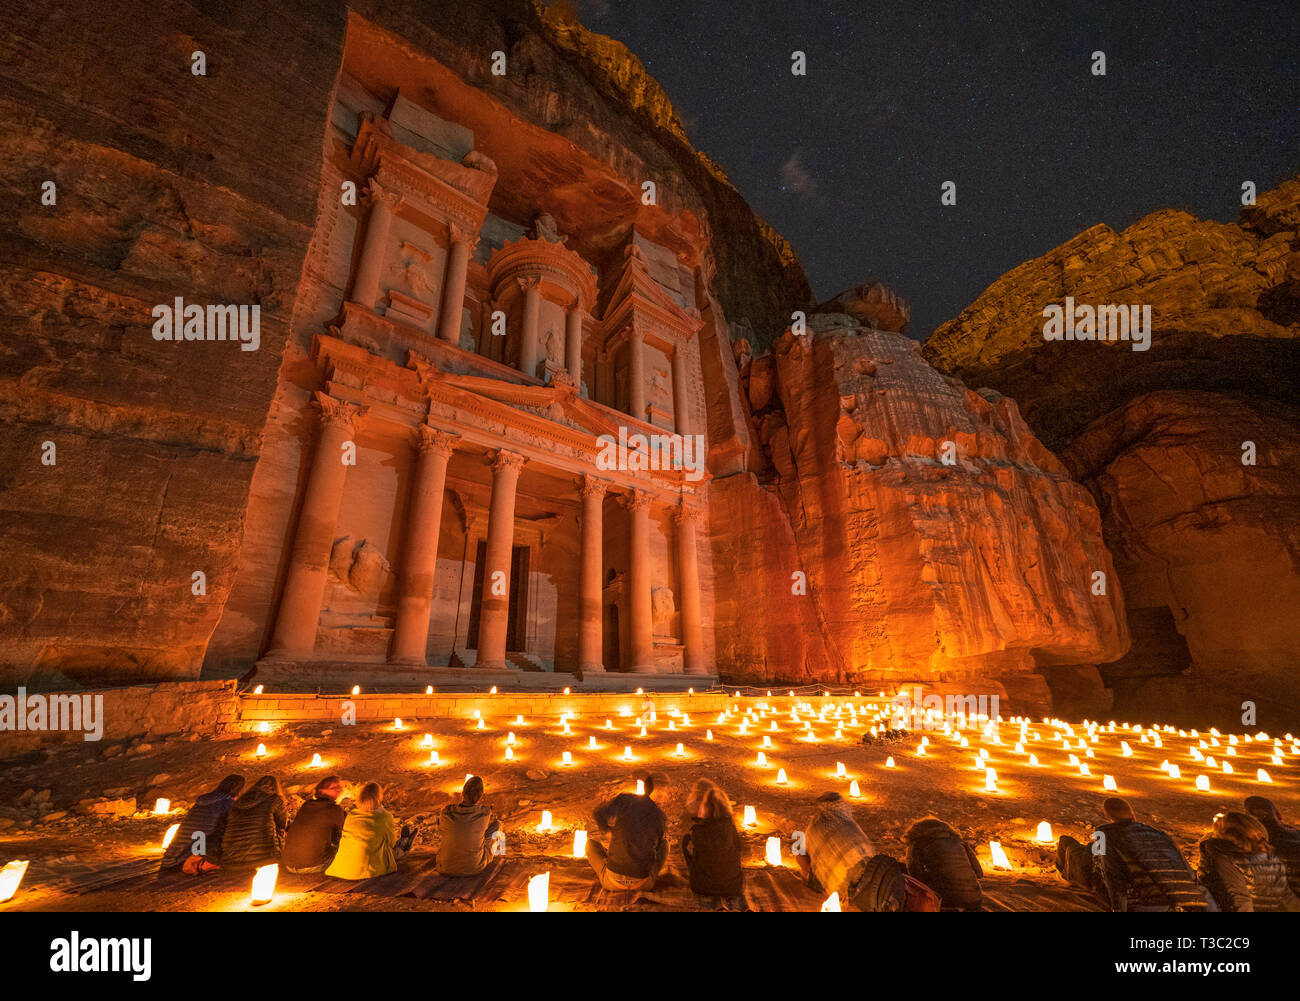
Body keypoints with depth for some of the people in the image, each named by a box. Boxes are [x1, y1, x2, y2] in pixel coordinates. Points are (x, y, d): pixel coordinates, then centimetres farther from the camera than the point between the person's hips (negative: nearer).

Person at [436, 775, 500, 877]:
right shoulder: (485, 812, -22)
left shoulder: (447, 812, -22)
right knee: (497, 823, 18)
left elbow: (441, 830, 2)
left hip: (447, 868, 2)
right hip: (476, 867, -1)